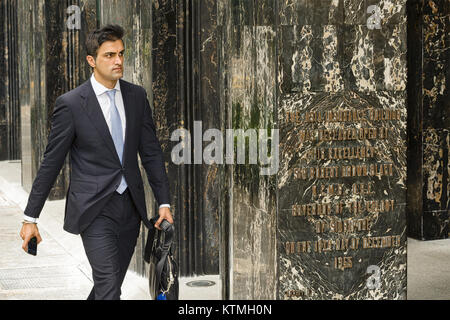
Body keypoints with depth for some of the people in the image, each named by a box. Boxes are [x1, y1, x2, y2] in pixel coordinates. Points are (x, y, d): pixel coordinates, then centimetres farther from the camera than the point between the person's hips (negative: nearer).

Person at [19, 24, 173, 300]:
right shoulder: (71, 104, -8)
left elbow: (151, 151, 10)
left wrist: (164, 202, 6)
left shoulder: (137, 96, 6)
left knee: (111, 284, 12)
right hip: (94, 210, -5)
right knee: (109, 288, -12)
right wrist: (31, 217, -3)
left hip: (130, 205, 5)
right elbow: (51, 163, -4)